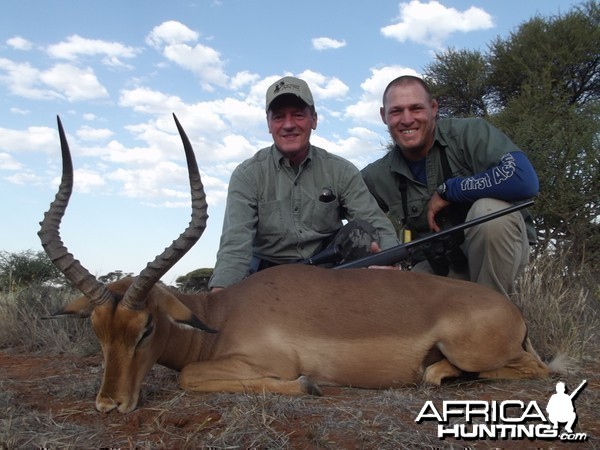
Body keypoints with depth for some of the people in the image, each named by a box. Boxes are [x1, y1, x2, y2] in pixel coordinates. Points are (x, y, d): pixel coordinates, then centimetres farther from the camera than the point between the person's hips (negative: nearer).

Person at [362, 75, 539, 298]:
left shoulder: (470, 133, -15)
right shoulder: (374, 178, -4)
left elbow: (524, 180, -31)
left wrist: (446, 191, -23)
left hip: (497, 250, -2)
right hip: (436, 266, 3)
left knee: (489, 210, -33)